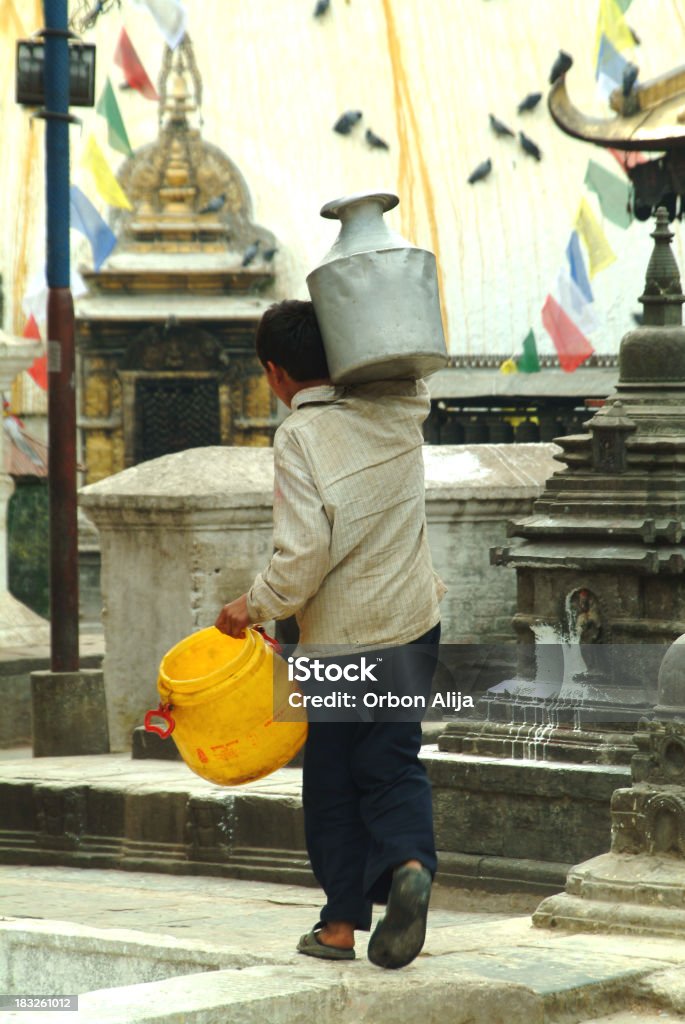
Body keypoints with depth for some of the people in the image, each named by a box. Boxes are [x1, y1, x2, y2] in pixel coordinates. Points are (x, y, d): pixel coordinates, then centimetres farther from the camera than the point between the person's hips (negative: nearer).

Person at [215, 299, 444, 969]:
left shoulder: (300, 436, -16)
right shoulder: (397, 411, -1)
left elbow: (306, 551, -22)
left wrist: (254, 605, -7)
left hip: (338, 635, -4)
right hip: (413, 619, 4)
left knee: (331, 778, 10)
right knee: (393, 763, 9)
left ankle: (342, 923, 12)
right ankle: (409, 863, -19)